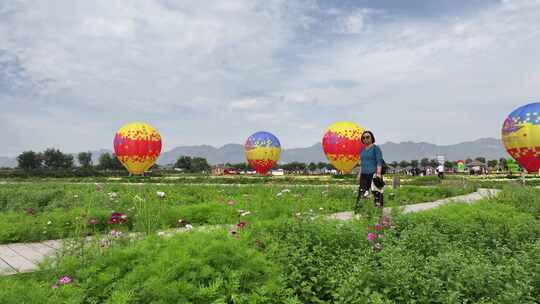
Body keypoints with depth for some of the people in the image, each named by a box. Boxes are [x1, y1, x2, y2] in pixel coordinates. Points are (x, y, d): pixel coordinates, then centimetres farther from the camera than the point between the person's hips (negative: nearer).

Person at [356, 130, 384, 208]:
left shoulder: (376, 148, -2)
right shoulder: (363, 150, 16)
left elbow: (379, 161, -9)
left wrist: (378, 173, -18)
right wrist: (359, 174, 18)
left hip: (373, 174, -7)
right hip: (364, 175, 7)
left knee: (377, 193, -9)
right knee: (362, 193, 6)